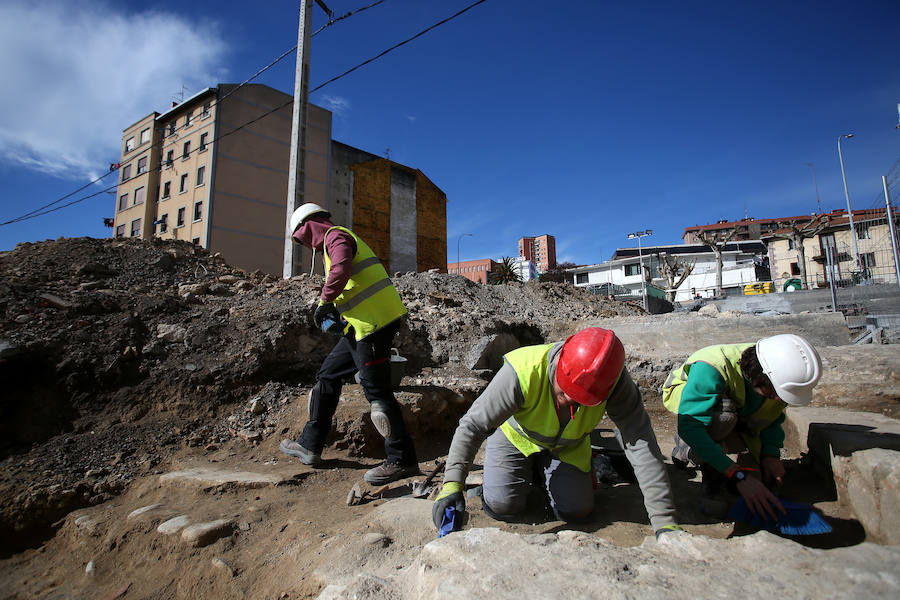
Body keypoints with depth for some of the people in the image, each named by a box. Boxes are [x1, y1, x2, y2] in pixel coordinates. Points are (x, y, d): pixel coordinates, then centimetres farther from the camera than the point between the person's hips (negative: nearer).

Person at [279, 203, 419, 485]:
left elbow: (340, 270, -27)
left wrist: (324, 303, -13)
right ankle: (310, 444, 27)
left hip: (374, 322, -11)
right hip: (361, 325, 11)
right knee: (328, 376, 16)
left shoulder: (335, 235, -5)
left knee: (376, 391, -7)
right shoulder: (336, 239, 27)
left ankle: (402, 460, 3)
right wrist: (335, 314, 13)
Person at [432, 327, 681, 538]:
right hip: (516, 436, -2)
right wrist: (452, 485, -46)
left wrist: (663, 520, -30)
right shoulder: (523, 372, -41)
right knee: (502, 506, -11)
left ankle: (542, 473, 25)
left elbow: (642, 444, -29)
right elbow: (472, 425, -36)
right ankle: (528, 472, 22)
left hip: (567, 446, 2)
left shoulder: (614, 382, -33)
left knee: (576, 510, -5)